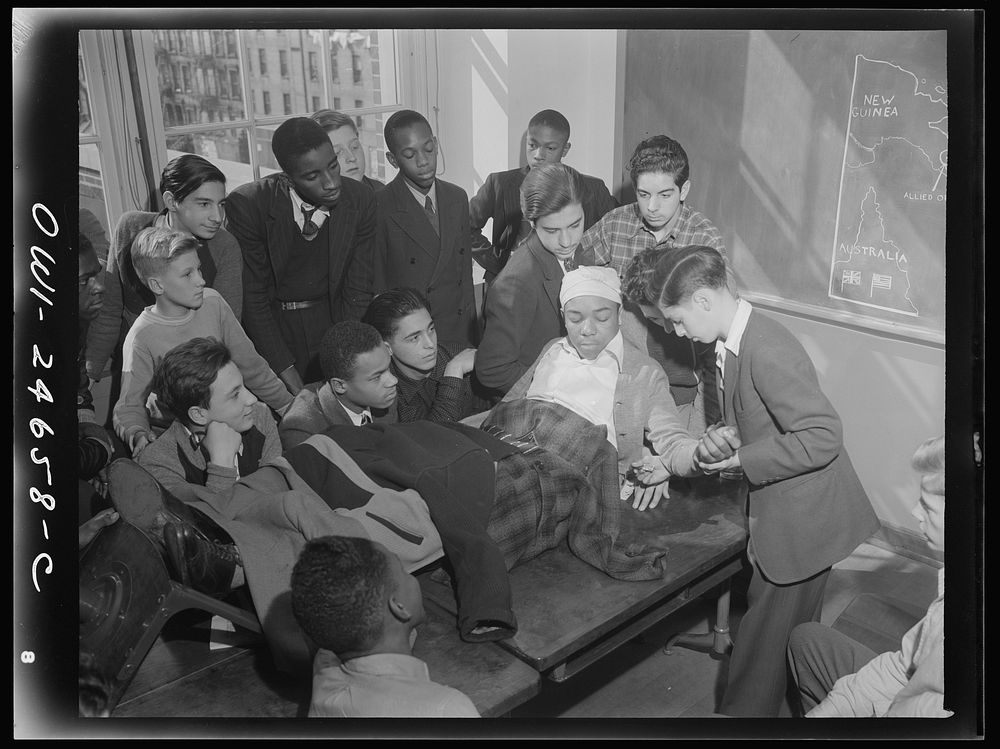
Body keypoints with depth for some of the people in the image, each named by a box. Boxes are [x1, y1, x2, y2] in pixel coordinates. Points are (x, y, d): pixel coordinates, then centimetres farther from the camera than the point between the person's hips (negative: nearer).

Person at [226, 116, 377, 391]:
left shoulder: (360, 201, -11)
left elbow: (357, 293, -7)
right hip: (271, 327, -2)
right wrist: (285, 370, -17)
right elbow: (252, 298, -13)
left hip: (333, 320, 2)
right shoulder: (247, 204, -18)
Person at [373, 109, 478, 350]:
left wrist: (473, 335, 9)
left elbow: (465, 273, 11)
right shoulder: (380, 209, -12)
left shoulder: (458, 198, 7)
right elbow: (376, 288, -7)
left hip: (460, 336, 5)